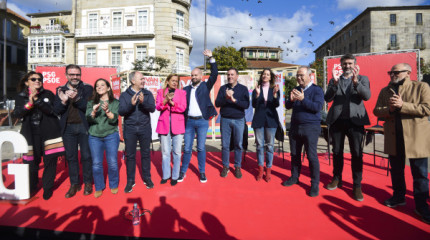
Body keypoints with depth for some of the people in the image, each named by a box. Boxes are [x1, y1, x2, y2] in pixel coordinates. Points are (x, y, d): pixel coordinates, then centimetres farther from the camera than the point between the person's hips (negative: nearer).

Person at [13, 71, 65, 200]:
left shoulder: (48, 94, 4)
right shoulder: (21, 97, 9)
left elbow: (52, 110, -11)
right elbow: (16, 114, -5)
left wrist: (37, 100, -21)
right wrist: (29, 103, -19)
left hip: (49, 132, -1)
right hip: (31, 134, 1)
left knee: (50, 161, 0)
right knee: (31, 162, 3)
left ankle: (47, 188, 17)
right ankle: (31, 187, 27)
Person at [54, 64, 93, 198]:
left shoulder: (87, 88, 1)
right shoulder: (61, 90, 9)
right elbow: (56, 110, 0)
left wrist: (76, 99, -26)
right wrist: (63, 101, -18)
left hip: (83, 126, -3)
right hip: (68, 128, 3)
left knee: (86, 156, 4)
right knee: (71, 157, 10)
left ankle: (88, 182, 19)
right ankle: (74, 184, 23)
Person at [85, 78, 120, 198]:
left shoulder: (115, 102, 3)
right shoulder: (91, 103, 9)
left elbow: (114, 119, -9)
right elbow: (88, 119, -3)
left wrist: (107, 111, -28)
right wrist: (93, 112, -23)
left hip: (111, 136, -1)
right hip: (94, 136, 2)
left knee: (112, 163, 0)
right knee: (96, 164, 4)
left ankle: (114, 185, 22)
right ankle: (99, 187, 22)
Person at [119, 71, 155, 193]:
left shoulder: (147, 94, 4)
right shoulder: (124, 95, 2)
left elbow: (152, 108, -8)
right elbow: (121, 111, -8)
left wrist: (143, 102, -26)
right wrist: (131, 104, -25)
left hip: (145, 128, 1)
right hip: (130, 129, 0)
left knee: (145, 154, 9)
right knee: (130, 155, 6)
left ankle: (147, 178, 24)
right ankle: (130, 181, 20)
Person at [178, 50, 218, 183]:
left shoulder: (205, 86, 6)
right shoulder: (186, 89, 11)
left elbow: (214, 74, -5)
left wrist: (211, 58, -10)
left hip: (202, 122, -1)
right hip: (189, 121, 2)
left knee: (201, 148, 6)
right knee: (187, 148, 6)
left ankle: (202, 172, 19)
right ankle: (183, 171, 19)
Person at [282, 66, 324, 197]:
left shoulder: (317, 90, -3)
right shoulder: (296, 89, 14)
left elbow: (318, 107, -15)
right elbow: (287, 106, 11)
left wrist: (303, 99, -26)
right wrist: (291, 100, -11)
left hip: (310, 127, -5)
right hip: (295, 126, 6)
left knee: (312, 156, -4)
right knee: (295, 154, 13)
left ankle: (315, 184, 7)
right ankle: (294, 177, 28)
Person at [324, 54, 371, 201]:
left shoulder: (362, 79, 7)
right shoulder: (334, 80, 10)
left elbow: (367, 96, -10)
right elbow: (327, 98, -4)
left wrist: (355, 81, -25)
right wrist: (335, 82, -18)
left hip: (355, 120, -1)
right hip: (337, 120, 2)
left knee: (357, 154, 0)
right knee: (337, 152, 11)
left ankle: (357, 185, 12)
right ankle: (337, 179, 27)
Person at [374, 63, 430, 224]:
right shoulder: (385, 91, 11)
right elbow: (376, 111, 7)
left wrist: (402, 105, -21)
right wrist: (389, 109, -13)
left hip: (416, 137, -4)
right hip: (394, 138, 4)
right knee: (396, 170, 15)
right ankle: (398, 196, 31)